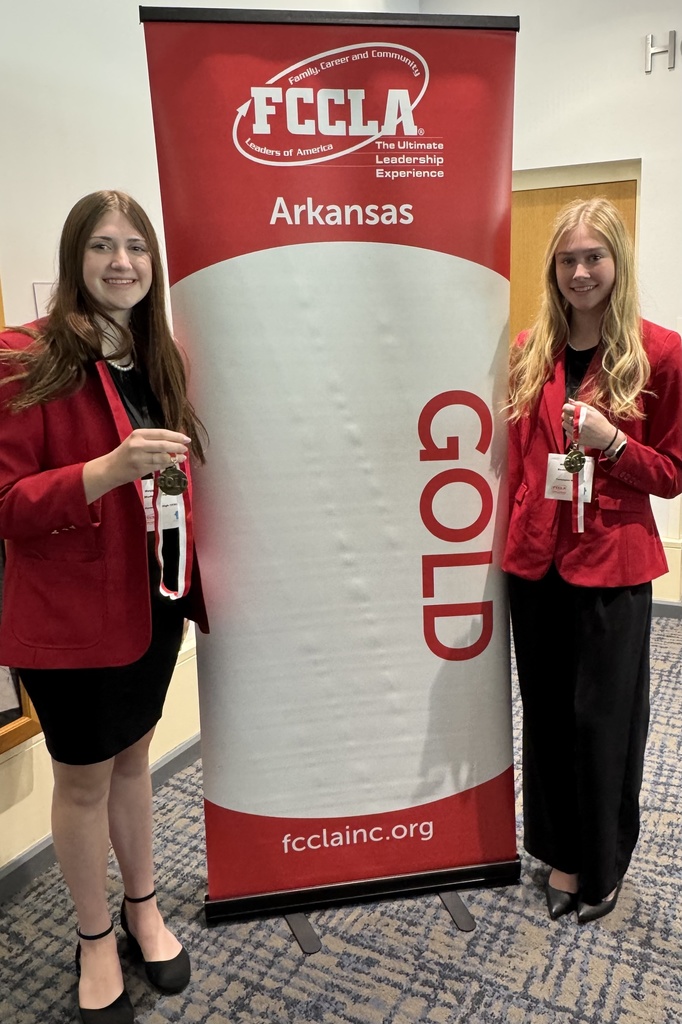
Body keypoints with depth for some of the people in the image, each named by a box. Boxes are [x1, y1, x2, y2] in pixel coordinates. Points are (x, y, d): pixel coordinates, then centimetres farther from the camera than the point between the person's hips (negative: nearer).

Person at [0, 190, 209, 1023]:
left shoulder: (159, 359, 7)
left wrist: (196, 576, 10)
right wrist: (109, 468, -33)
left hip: (154, 599, 6)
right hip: (71, 612, -6)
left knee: (132, 758, 22)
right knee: (83, 778, 13)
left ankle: (142, 908, 43)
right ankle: (94, 939, 36)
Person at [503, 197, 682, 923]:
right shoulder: (529, 351, 6)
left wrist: (611, 441, -19)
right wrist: (507, 532, 4)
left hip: (612, 566, -3)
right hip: (535, 561, 4)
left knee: (603, 719, 7)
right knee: (548, 715, 13)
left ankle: (602, 867, 31)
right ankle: (561, 856, 33)